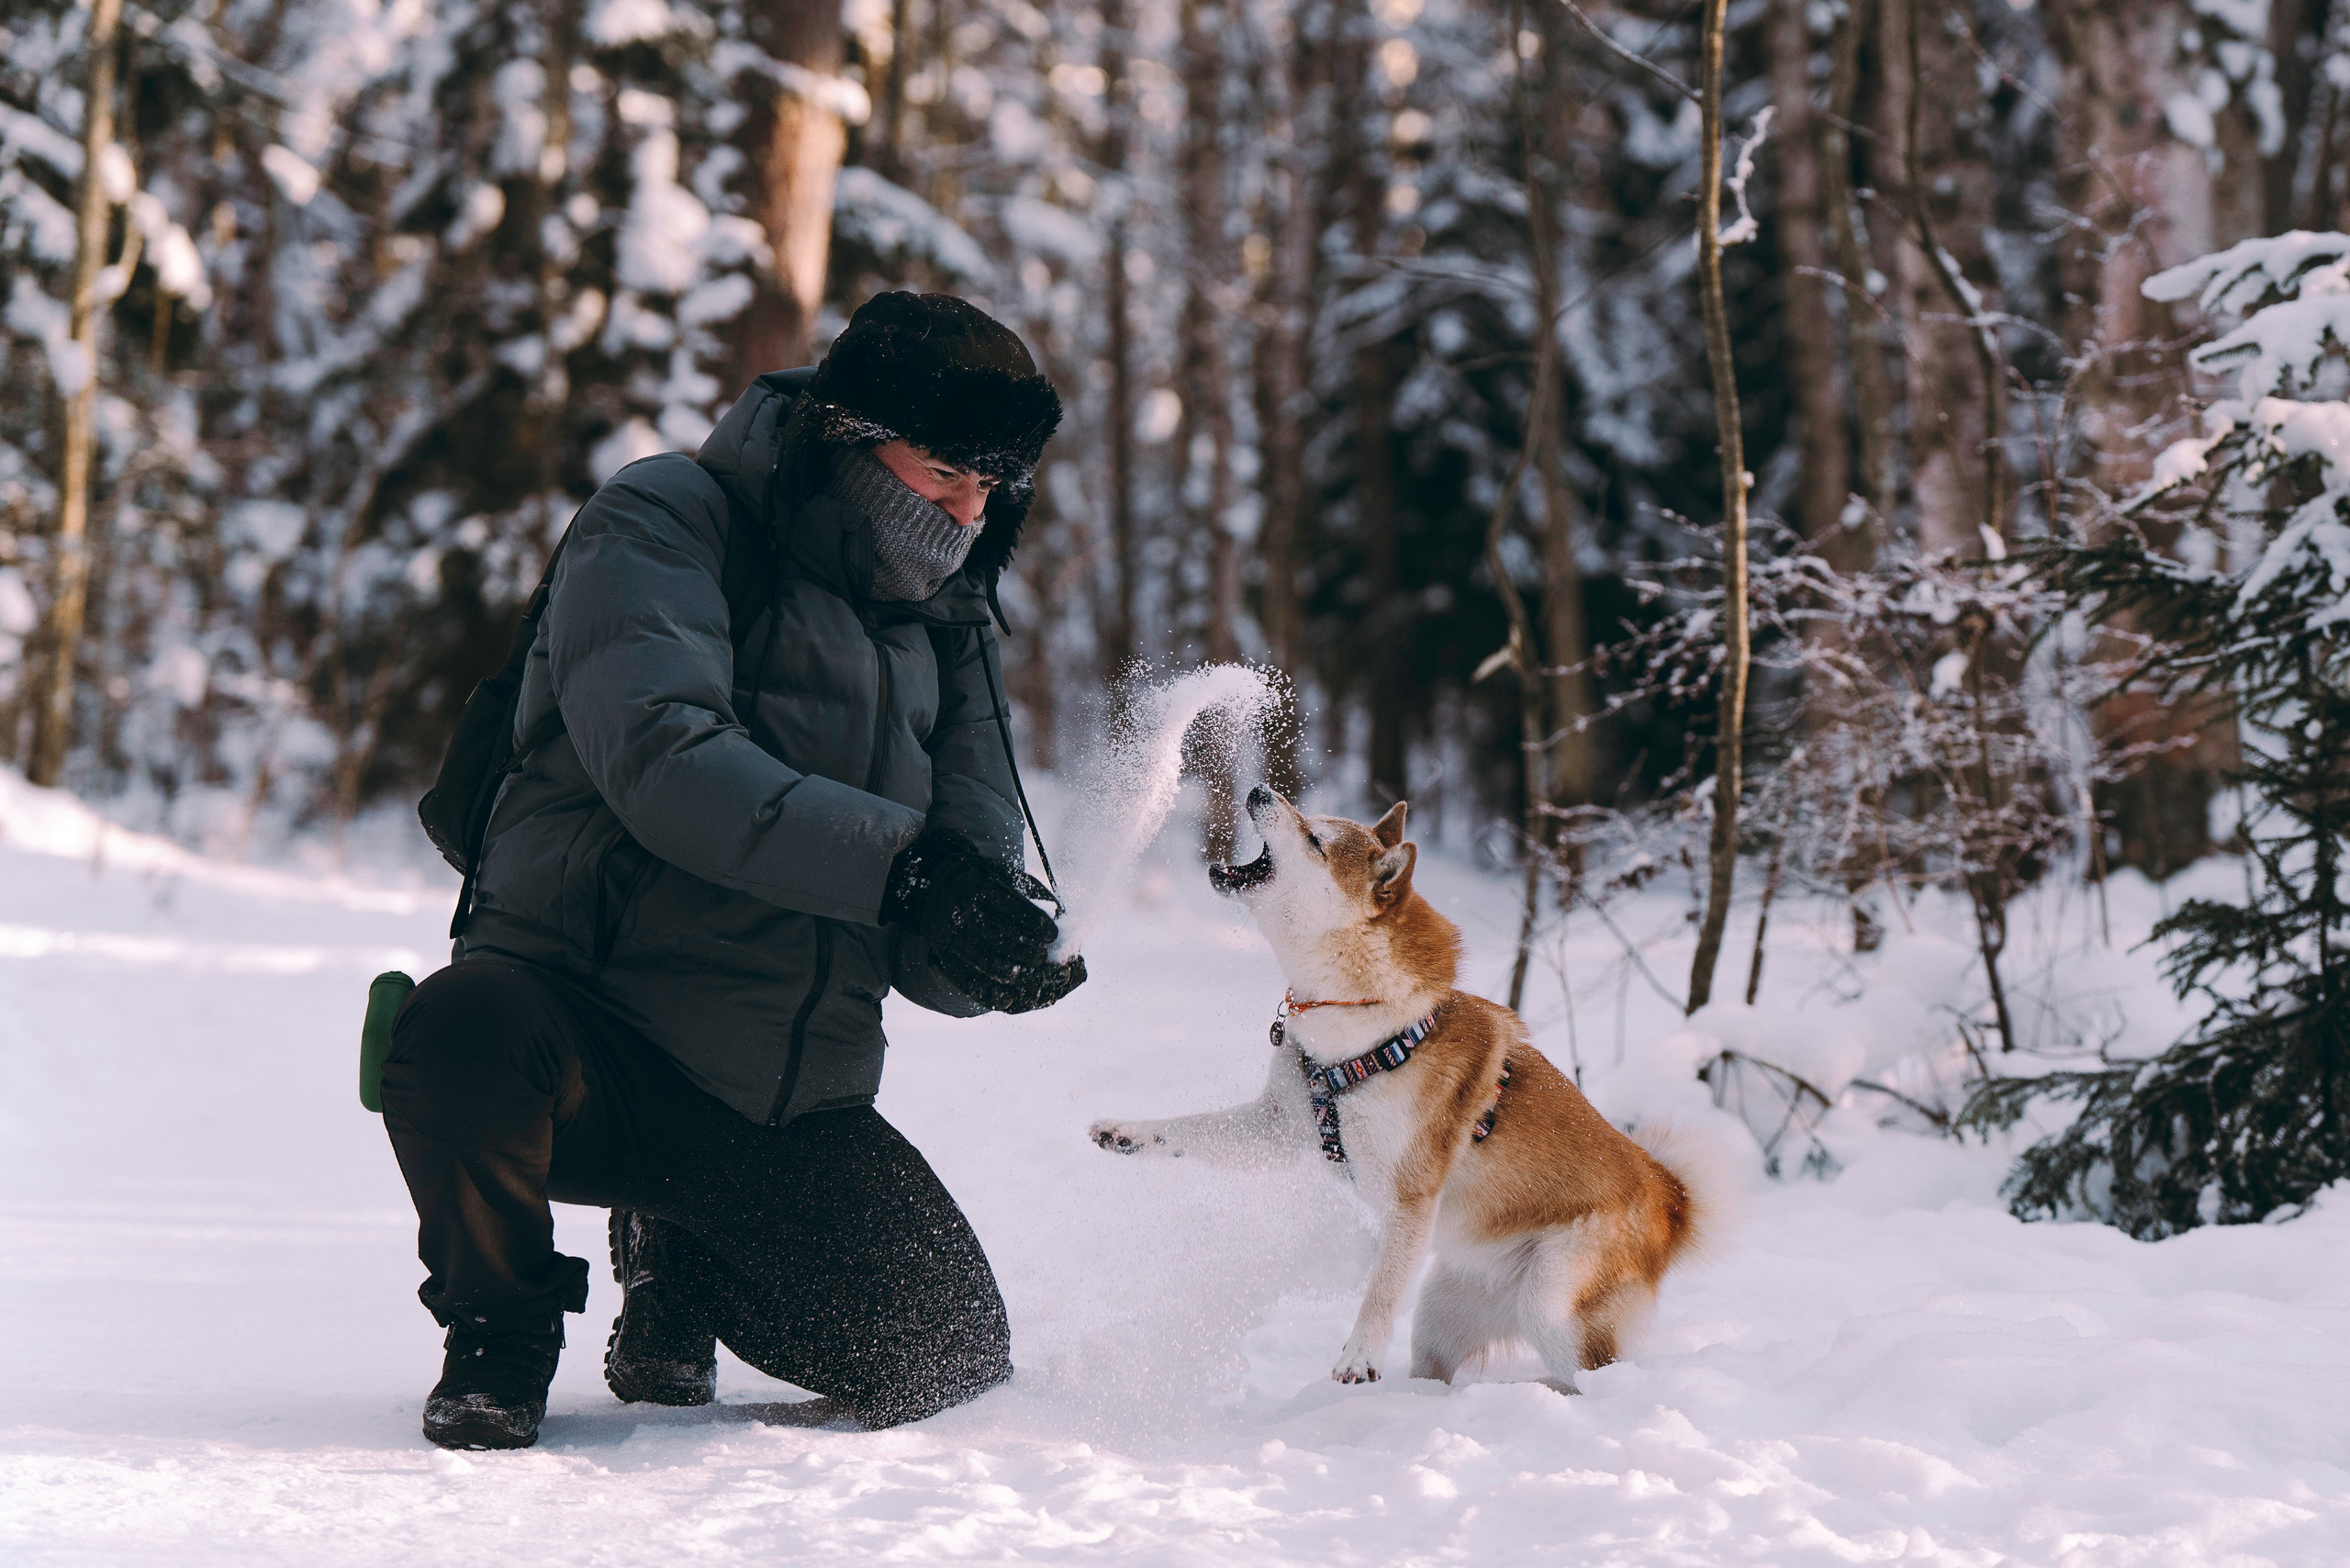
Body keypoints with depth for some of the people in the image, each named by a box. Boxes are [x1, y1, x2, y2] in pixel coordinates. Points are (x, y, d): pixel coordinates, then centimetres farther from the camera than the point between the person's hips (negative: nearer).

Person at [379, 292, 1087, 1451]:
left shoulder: (947, 628, 12)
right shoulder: (664, 526, -7)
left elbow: (938, 934, 6)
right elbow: (661, 758, -27)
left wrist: (976, 947, -19)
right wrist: (894, 860, -34)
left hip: (784, 1104, 6)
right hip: (590, 1021, -6)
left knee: (942, 1365, -2)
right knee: (467, 1033, -39)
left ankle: (681, 1260, 29)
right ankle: (502, 1334, -6)